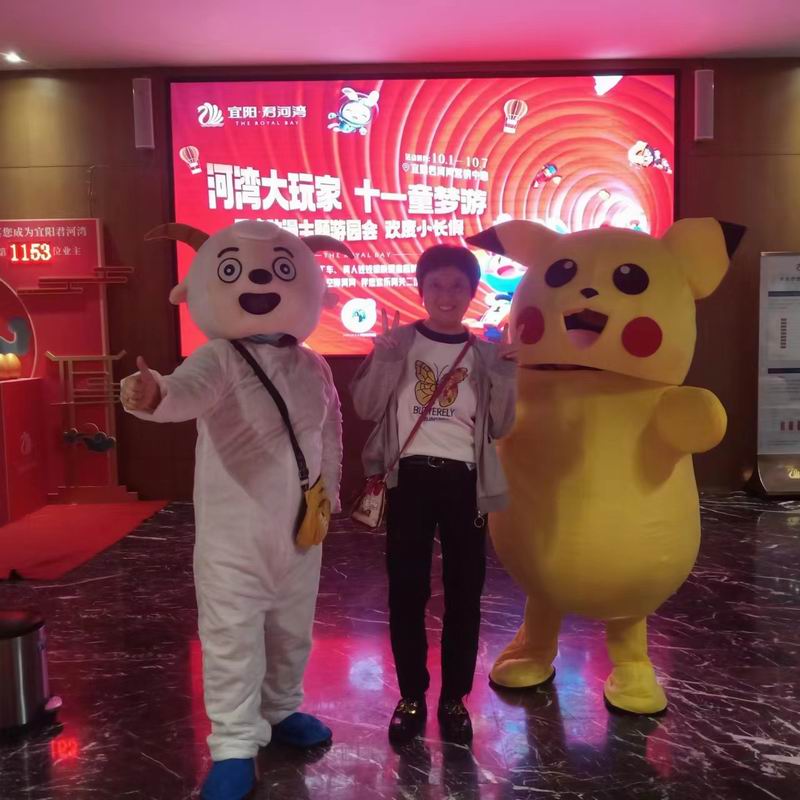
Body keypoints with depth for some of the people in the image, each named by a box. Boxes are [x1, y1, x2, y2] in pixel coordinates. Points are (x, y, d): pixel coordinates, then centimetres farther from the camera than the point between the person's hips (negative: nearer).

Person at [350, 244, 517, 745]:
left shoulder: (486, 353, 7)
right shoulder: (397, 341, 2)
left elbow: (500, 427, 3)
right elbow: (367, 408, -5)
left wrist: (506, 374, -9)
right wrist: (385, 358, -16)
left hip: (465, 480, 2)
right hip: (410, 476, -1)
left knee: (464, 589, 7)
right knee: (407, 586, 5)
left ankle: (455, 698, 23)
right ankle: (411, 696, 21)